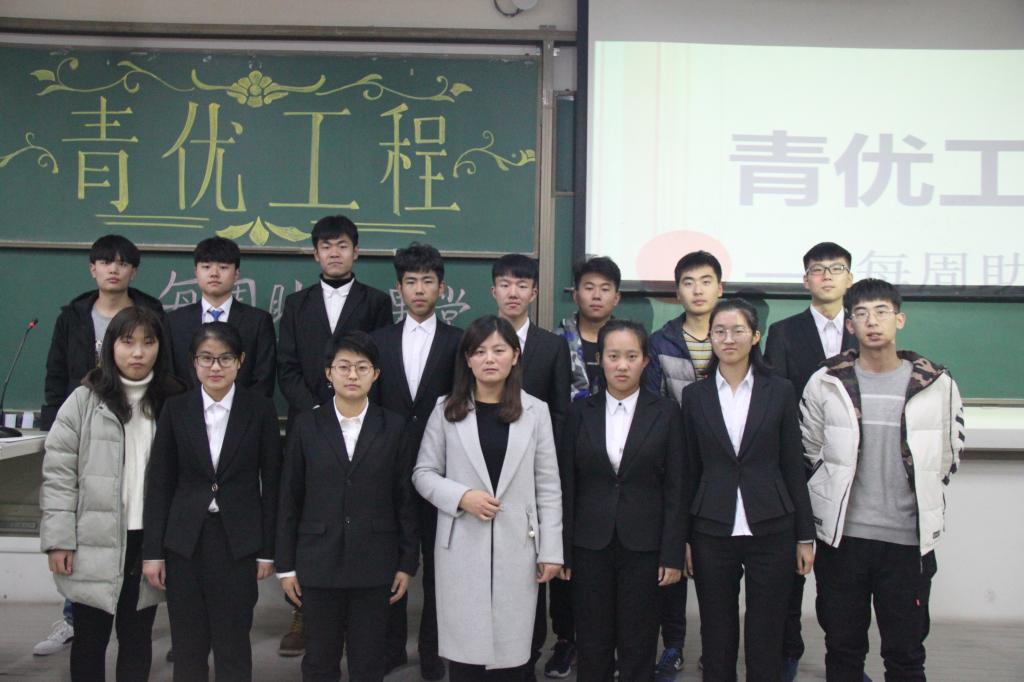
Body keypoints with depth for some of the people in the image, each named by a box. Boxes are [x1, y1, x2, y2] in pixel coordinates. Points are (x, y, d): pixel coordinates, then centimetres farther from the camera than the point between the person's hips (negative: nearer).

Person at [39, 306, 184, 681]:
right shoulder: (84, 401, -5)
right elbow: (58, 475, -6)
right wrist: (59, 539, -10)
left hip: (150, 541, 2)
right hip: (95, 543, -2)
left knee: (137, 635, 15)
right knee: (90, 637, 11)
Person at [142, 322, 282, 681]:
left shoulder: (260, 409, -3)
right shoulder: (176, 409, 1)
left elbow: (271, 482, -1)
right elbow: (159, 482, 3)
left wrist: (267, 550, -2)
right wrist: (153, 551, 0)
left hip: (238, 542, -1)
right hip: (185, 541, 2)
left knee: (234, 647, 4)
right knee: (187, 647, 9)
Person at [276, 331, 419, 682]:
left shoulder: (393, 426, 0)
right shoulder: (307, 425, 1)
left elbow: (405, 499, 1)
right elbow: (289, 499, 3)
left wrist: (407, 562, 0)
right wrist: (285, 565, 1)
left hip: (374, 563, 0)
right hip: (319, 562, 0)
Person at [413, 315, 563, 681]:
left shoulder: (535, 411, 3)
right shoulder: (447, 410, 2)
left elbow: (548, 486, 2)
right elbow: (423, 473, 4)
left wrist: (551, 550, -1)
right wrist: (462, 497, -13)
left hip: (516, 547, 0)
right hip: (461, 547, 0)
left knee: (511, 649, 6)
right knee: (464, 649, 5)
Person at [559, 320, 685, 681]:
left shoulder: (666, 412, -1)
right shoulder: (580, 411, 3)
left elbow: (675, 488, -1)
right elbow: (567, 485, 3)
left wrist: (672, 554, -5)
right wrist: (563, 551, 0)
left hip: (643, 546, -1)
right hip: (590, 546, 1)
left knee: (638, 648, 7)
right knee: (592, 646, 9)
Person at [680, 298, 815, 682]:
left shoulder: (780, 392, 1)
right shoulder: (695, 396, 4)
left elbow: (793, 467, 3)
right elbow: (689, 471, 5)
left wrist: (805, 536, 2)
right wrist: (684, 538, 4)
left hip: (771, 531, -1)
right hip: (712, 532, 1)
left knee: (766, 639, 7)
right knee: (717, 637, 10)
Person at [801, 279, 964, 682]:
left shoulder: (936, 385, -1)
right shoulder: (827, 383, -2)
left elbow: (949, 455, 12)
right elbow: (809, 449, 10)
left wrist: (922, 499, 12)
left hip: (910, 541, 0)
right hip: (841, 537, 0)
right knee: (842, 648, 13)